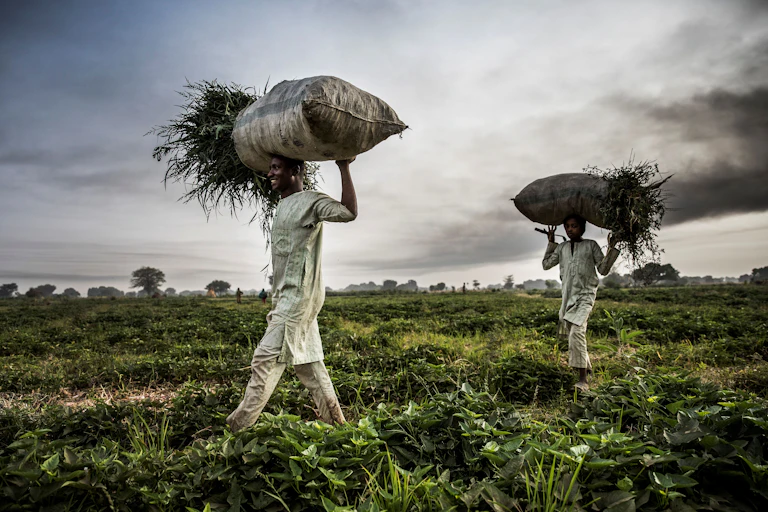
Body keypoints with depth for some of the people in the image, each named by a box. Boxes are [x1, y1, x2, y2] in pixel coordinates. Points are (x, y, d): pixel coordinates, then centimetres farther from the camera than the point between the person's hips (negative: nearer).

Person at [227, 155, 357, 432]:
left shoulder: (311, 201, -10)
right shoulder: (283, 205, 19)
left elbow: (349, 212, -27)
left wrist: (344, 167, -24)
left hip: (299, 296, -10)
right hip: (286, 296, 10)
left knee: (266, 359, -9)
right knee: (307, 363, 11)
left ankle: (237, 427, -2)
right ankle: (335, 421, 18)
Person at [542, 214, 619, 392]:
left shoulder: (591, 245, 1)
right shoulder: (562, 247, 12)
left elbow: (603, 269, 1)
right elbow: (546, 264, 17)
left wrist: (611, 249, -8)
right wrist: (551, 243, 14)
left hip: (585, 295, -5)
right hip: (568, 296, 6)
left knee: (577, 331, -24)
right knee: (572, 334, 12)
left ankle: (583, 379, -24)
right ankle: (587, 367, 35)